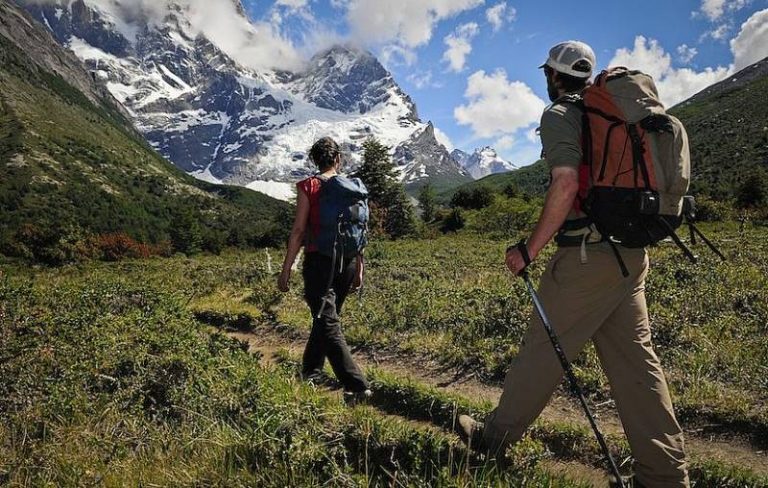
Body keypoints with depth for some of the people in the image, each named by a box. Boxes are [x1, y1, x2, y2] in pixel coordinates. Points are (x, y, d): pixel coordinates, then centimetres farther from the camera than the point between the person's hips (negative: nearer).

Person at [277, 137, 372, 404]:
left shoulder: (308, 186, -6)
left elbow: (298, 231, -10)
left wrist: (286, 270, -5)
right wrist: (359, 269, 15)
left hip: (319, 261, -5)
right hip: (347, 262, 5)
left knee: (328, 325, -3)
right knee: (327, 317, 21)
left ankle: (357, 386, -10)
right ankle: (310, 370, 37)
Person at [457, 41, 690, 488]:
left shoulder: (559, 115, -6)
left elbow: (566, 184, -20)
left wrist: (530, 250, -16)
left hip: (588, 254, -8)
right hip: (632, 253, 8)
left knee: (543, 348, 3)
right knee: (634, 358, 10)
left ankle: (498, 436, 20)